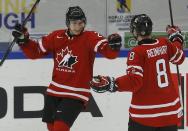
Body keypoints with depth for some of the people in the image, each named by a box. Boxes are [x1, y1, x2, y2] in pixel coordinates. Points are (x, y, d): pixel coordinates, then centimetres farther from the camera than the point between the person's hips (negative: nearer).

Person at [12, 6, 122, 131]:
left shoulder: (90, 38, -13)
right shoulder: (56, 37, 0)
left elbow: (108, 52, -27)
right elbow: (35, 52, 9)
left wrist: (113, 46, -49)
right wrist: (23, 40, -6)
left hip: (76, 94, -6)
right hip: (54, 91, 6)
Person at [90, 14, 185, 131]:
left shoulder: (137, 52, -14)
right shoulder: (164, 43, 2)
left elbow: (134, 82, -21)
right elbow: (179, 58, 20)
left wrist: (111, 84, -21)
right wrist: (176, 38, 35)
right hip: (170, 108, 5)